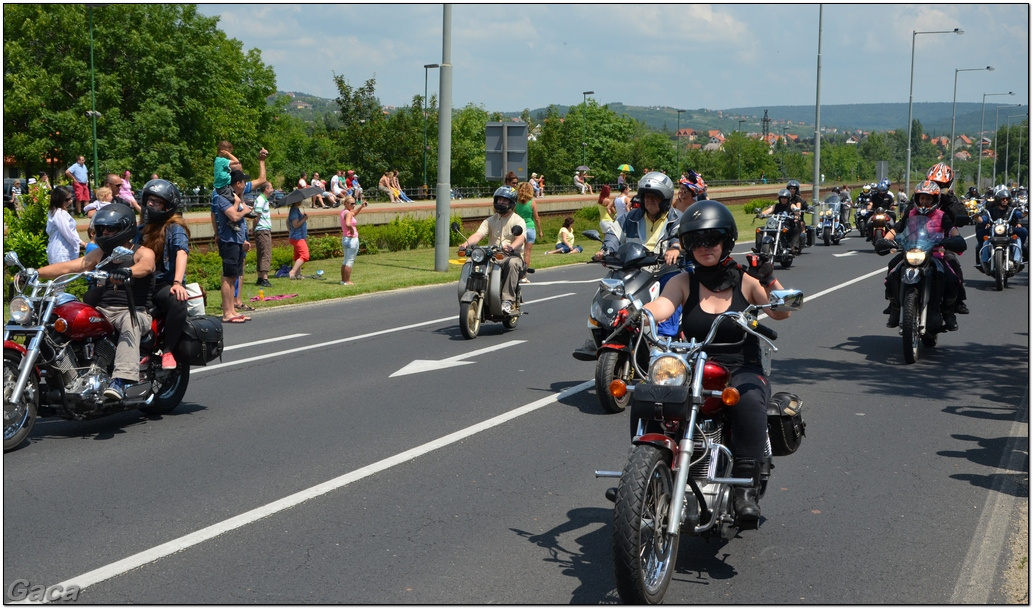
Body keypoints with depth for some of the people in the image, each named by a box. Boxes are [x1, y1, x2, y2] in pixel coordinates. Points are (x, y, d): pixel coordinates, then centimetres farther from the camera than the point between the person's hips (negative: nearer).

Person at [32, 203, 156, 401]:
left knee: (129, 323, -40)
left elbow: (146, 266, -23)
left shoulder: (142, 253, 2)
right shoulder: (100, 254, 19)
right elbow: (67, 267, 10)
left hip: (135, 312, -6)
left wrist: (128, 272, -46)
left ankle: (121, 380, -55)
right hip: (102, 311, 6)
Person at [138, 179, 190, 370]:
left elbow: (181, 254, -17)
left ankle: (167, 350, -23)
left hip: (165, 285, -6)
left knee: (177, 301, -39)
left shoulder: (174, 228, -1)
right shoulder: (142, 230, 20)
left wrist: (178, 283, -34)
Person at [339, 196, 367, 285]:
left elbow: (354, 213, 30)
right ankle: (347, 281, -4)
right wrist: (352, 230, -19)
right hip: (352, 239, -10)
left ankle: (343, 280, 20)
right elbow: (348, 224, -37)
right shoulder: (348, 213, -17)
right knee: (350, 261, -5)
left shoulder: (343, 212, 11)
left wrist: (361, 206, 18)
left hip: (344, 238, 10)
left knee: (345, 260, 16)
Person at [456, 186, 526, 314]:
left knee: (512, 263, -39)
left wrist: (511, 247, -41)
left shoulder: (518, 221, 3)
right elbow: (478, 235, 0)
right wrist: (466, 244, -22)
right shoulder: (490, 220, 16)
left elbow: (520, 239, -16)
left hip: (513, 256, -3)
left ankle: (508, 300, -41)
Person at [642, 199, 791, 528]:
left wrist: (769, 281, -26)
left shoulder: (746, 280, 5)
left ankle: (746, 489, -34)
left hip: (743, 371, -1)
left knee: (749, 400, -36)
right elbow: (661, 307, -11)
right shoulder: (684, 283, 8)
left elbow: (782, 311, -9)